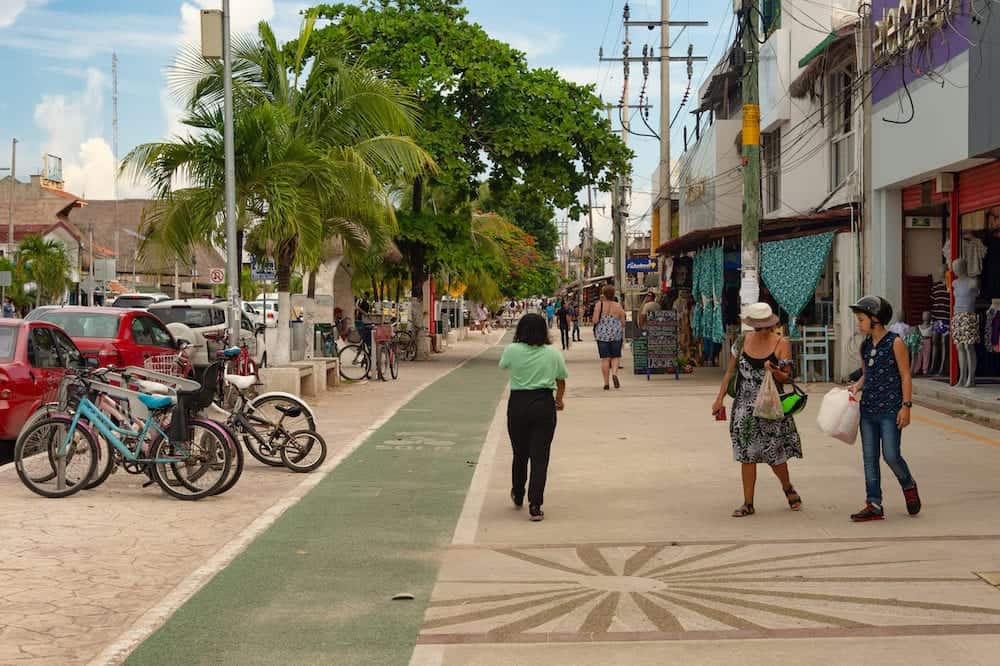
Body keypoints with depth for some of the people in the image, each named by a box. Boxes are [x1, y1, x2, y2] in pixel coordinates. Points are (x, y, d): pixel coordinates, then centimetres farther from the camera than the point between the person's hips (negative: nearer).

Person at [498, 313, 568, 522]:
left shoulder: (512, 351, -5)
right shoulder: (553, 354, 0)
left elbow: (503, 366, 16)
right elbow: (561, 379, 14)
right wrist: (559, 400, 32)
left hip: (518, 404, 0)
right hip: (544, 405, 0)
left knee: (520, 454, 18)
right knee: (540, 457, 0)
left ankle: (518, 496, 37)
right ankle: (535, 506, -6)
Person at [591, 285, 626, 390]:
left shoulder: (599, 305, -6)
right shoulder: (618, 306, 0)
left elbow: (595, 320, -12)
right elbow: (623, 323, 2)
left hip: (602, 334, -1)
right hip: (616, 334, 1)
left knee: (605, 358, 3)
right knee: (615, 356, 11)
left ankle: (606, 383, 5)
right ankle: (614, 373, -16)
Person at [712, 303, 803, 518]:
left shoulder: (781, 344, -5)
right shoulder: (743, 340, 3)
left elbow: (786, 377, -3)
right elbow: (731, 371, 10)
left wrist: (775, 371, -25)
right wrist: (719, 398, 7)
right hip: (745, 404, 3)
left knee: (773, 452, 2)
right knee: (746, 454, 2)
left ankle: (788, 488, 32)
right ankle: (748, 504, 9)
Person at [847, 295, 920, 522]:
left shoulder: (894, 343, -8)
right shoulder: (865, 345, 11)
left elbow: (905, 376, -8)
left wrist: (906, 406, -13)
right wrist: (857, 386, 1)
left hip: (890, 410, -7)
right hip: (868, 409, 7)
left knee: (891, 455, -9)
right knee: (869, 458, 6)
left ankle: (909, 487, 21)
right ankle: (874, 505, 11)